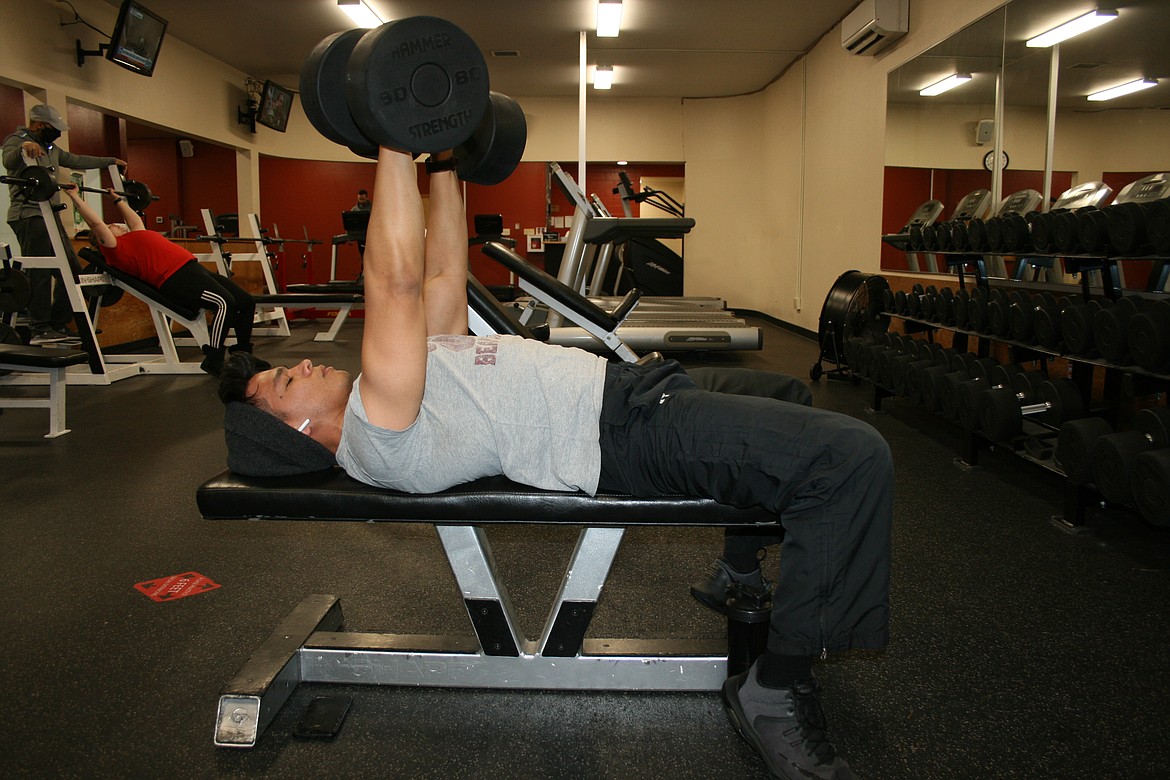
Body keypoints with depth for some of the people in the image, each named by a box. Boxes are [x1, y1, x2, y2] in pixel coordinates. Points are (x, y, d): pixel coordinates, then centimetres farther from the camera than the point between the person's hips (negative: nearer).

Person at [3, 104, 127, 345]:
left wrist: (110, 161, 40)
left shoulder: (50, 148, 23)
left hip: (50, 216, 9)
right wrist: (23, 147, -42)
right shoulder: (17, 140, -2)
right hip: (29, 216, -9)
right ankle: (40, 330, -11)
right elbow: (9, 162, -23)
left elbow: (77, 161, 34)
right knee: (40, 273, -13)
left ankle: (58, 326, 9)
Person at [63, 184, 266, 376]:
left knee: (247, 302, 3)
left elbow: (135, 220, 48)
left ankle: (243, 353, 13)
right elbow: (95, 222, -2)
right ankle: (213, 361, -23)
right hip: (175, 276, -10)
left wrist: (119, 200, 57)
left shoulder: (134, 238, 29)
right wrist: (75, 197, 5)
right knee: (225, 302, -31)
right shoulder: (114, 248, 5)